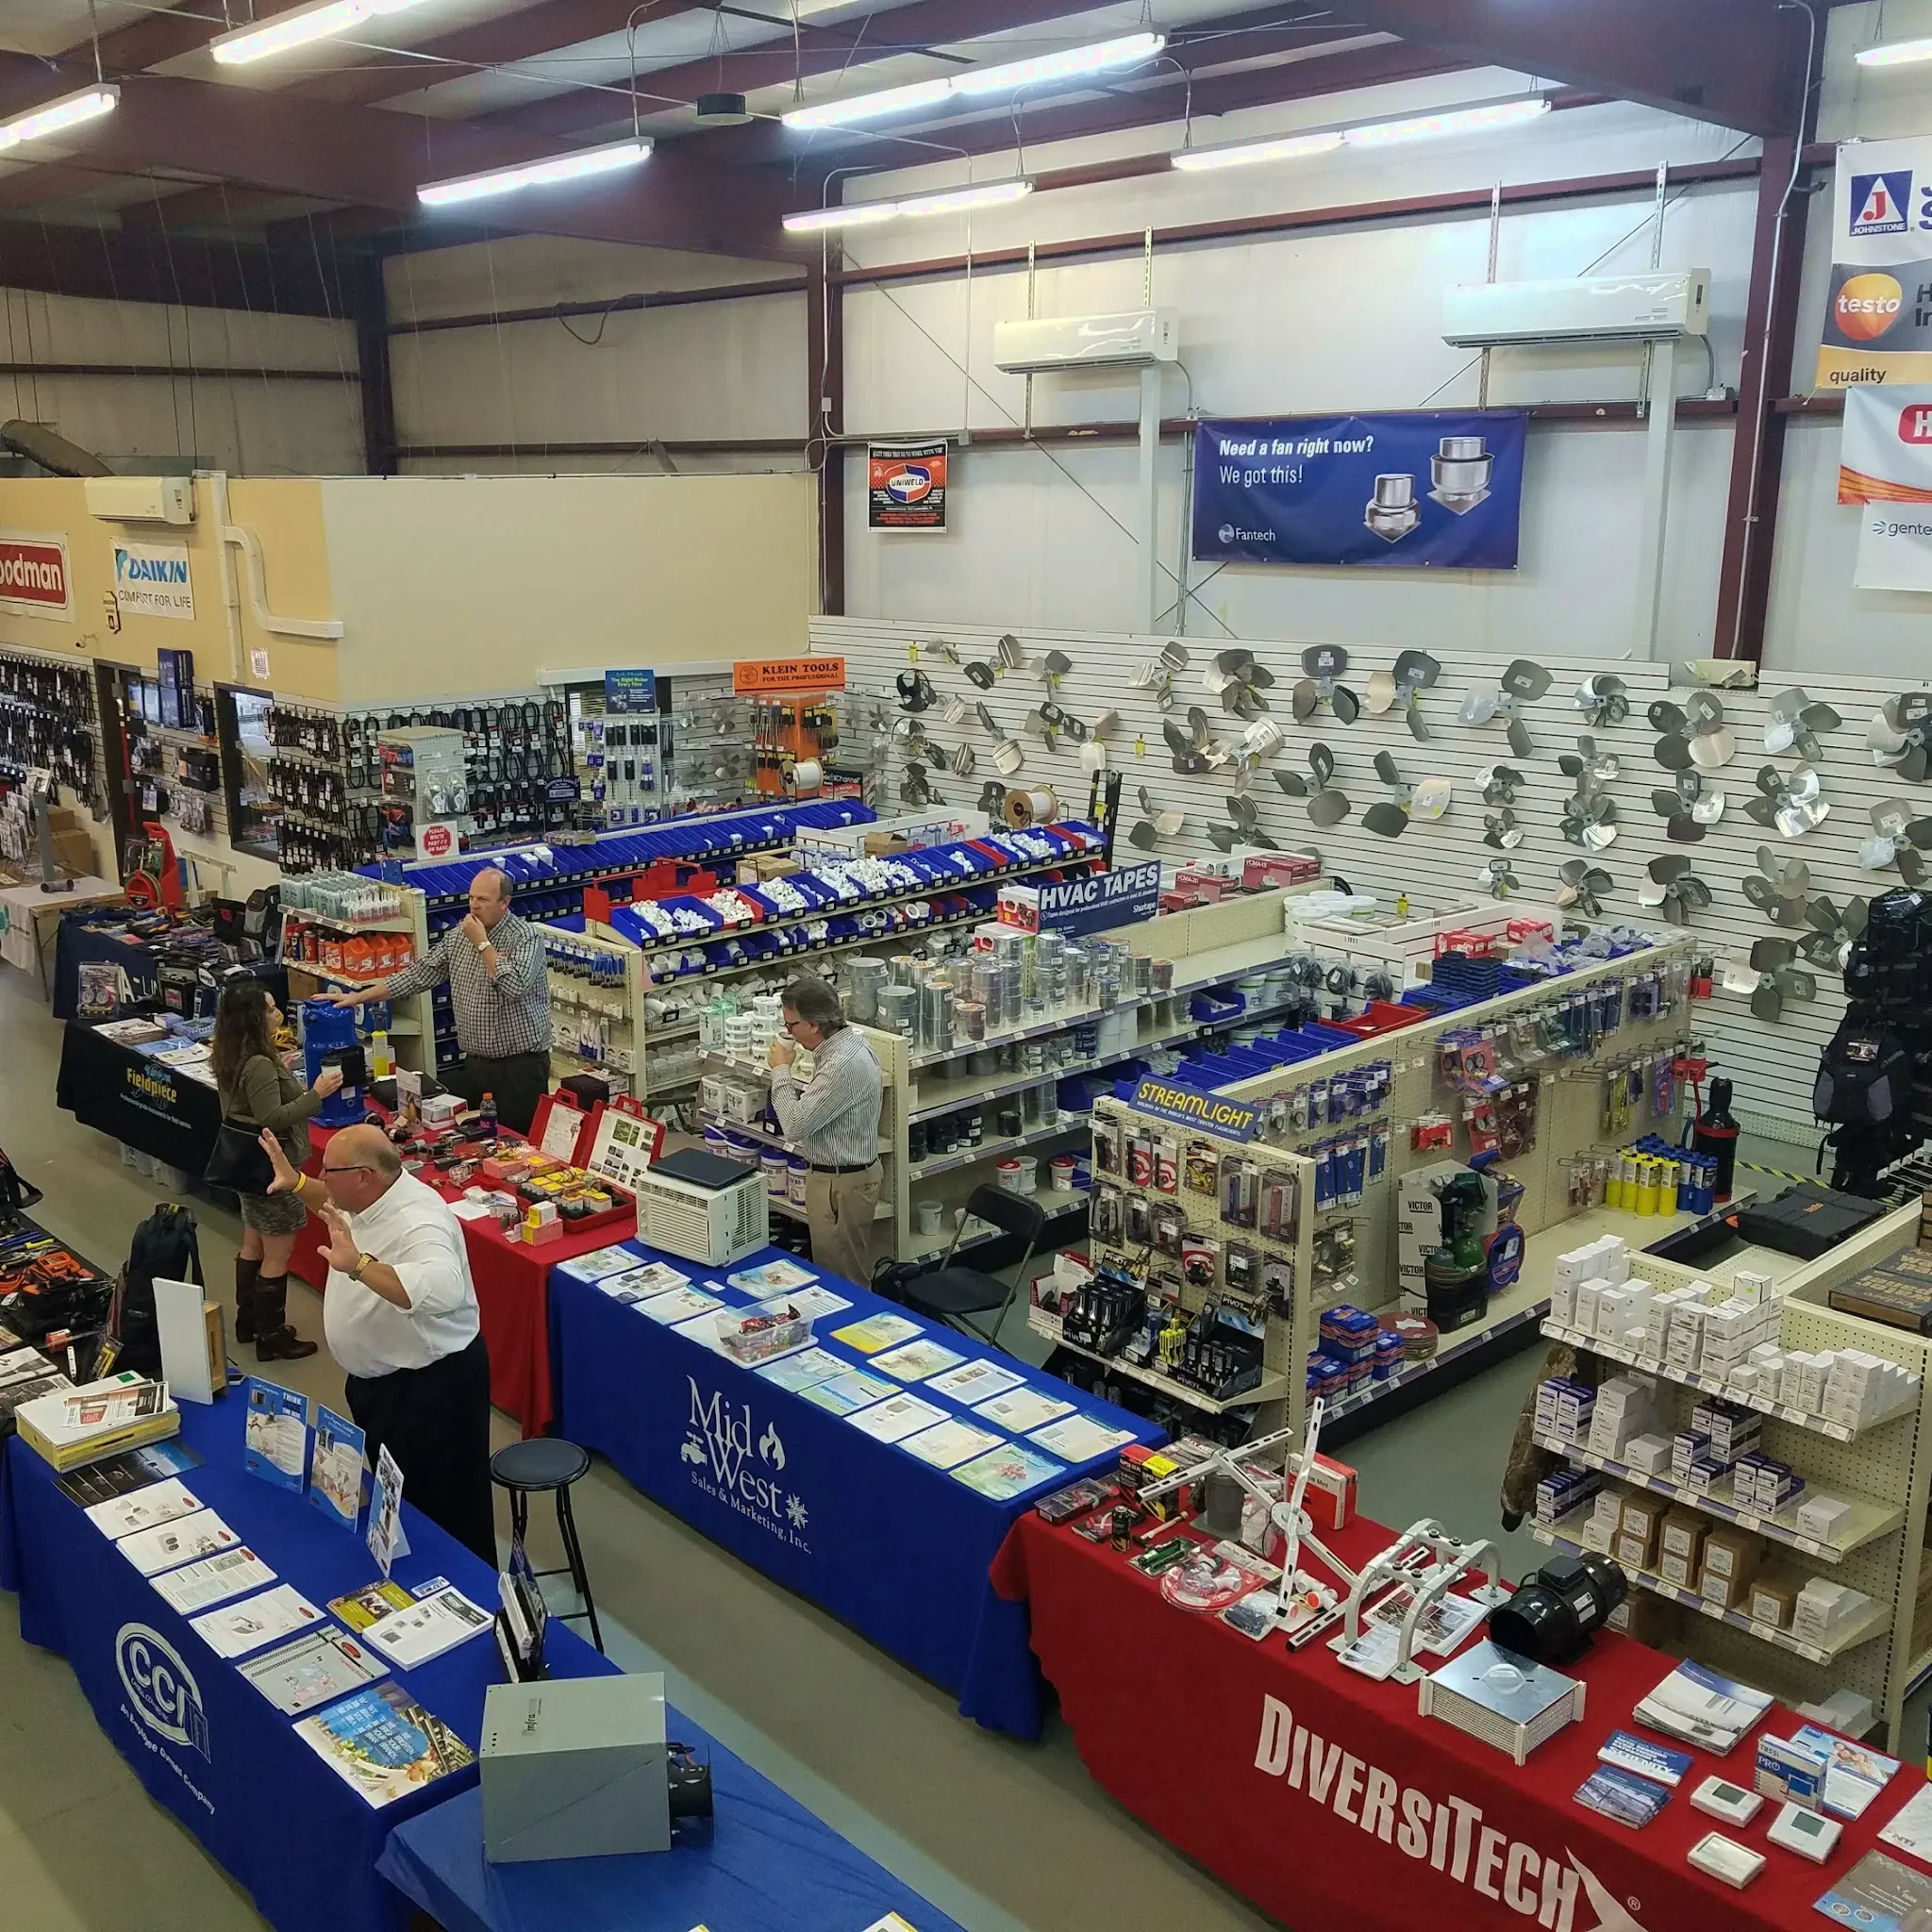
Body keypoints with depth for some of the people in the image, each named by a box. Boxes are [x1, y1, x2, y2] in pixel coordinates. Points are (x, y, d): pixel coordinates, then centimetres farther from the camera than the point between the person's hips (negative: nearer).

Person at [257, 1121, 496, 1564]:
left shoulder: (417, 1224, -34)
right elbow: (339, 1207, 24)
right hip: (377, 1378, 10)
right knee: (396, 1497, 28)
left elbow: (443, 1290, -54)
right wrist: (296, 1184, 11)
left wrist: (358, 1266, -56)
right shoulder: (370, 1197, -3)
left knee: (446, 1511, 5)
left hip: (431, 1384, -10)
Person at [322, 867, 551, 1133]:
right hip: (475, 1064, 6)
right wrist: (358, 997, 3)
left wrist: (482, 943, -18)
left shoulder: (526, 937, -11)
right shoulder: (458, 936, 8)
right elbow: (418, 973, 9)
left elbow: (516, 987, -27)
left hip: (520, 1066, -6)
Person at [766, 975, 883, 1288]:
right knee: (844, 1271, 22)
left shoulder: (844, 1063, -30)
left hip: (842, 1183, -10)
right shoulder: (845, 1045, 3)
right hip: (845, 1173, 10)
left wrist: (781, 1071, -16)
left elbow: (795, 1125, -26)